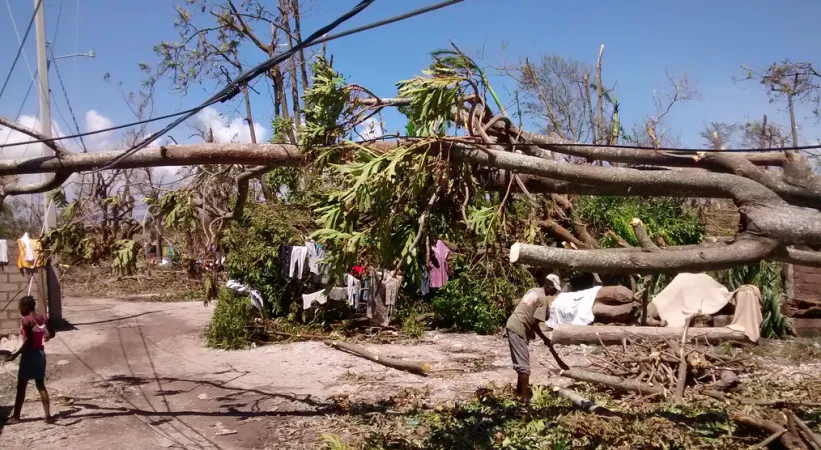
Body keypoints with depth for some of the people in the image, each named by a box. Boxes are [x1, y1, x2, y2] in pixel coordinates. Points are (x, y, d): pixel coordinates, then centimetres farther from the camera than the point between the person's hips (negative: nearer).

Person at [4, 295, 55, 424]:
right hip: (40, 353, 6)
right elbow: (51, 333, 12)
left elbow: (28, 341, -21)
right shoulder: (43, 318, 3)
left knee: (21, 386, 7)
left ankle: (16, 416, 17)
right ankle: (48, 416, 6)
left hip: (29, 354, -6)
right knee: (41, 385, 11)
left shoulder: (25, 320, -17)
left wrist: (15, 354, -17)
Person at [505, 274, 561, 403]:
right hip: (518, 329, -10)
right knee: (524, 364, -7)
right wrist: (544, 338, -4)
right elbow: (534, 322, -17)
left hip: (513, 325, 10)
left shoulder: (534, 291, 15)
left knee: (522, 361, 22)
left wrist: (531, 332, 20)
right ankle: (524, 398, -8)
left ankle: (520, 390, 35)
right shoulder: (544, 299, -13)